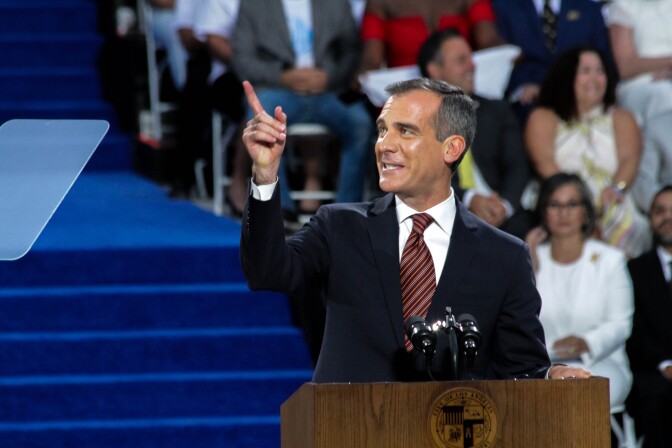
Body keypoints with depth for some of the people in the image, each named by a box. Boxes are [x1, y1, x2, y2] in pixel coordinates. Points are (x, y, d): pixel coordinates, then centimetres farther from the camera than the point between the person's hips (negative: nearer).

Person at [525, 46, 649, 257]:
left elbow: (630, 159, 6)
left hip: (612, 206, 2)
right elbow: (544, 162, 0)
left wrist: (617, 188, -17)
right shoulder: (543, 118, 17)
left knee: (630, 227, -35)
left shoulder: (620, 119, 24)